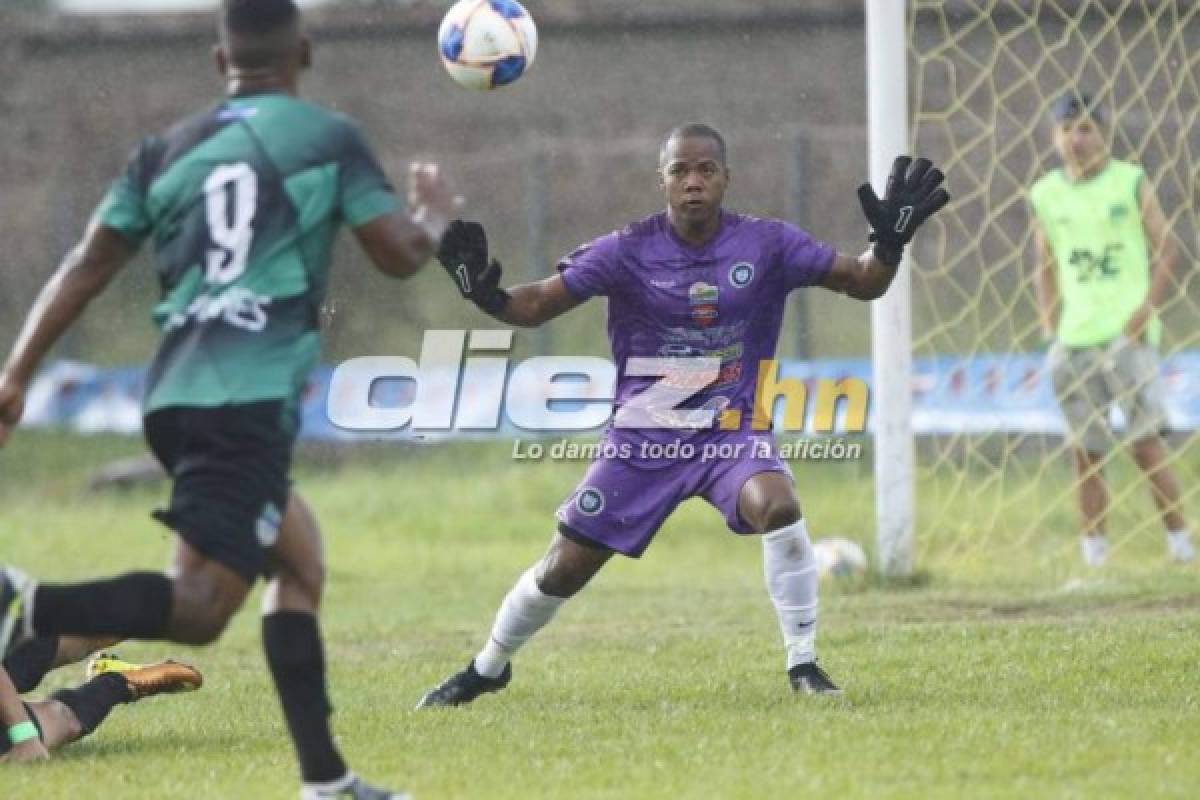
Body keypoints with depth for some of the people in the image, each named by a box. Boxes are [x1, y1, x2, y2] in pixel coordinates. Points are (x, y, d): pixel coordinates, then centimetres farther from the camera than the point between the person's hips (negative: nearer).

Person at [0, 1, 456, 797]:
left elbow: (89, 264, 12)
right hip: (251, 397, -7)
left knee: (301, 562, 20)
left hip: (175, 394, 7)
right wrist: (437, 213, 26)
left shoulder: (168, 150, 16)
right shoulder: (329, 139, 3)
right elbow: (400, 254, 5)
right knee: (200, 606, -13)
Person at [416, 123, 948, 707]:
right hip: (643, 438, 0)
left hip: (734, 431, 0)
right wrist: (487, 296, -29)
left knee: (779, 508, -32)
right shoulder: (629, 251, -8)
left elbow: (862, 282, -2)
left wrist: (890, 242, -22)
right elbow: (536, 305, -9)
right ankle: (488, 668, 31)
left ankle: (803, 665, -18)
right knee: (562, 571, 3)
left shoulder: (766, 244, -6)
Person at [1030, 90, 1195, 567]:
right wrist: (1049, 328, 7)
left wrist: (1148, 308, -10)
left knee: (1145, 441, -10)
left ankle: (1179, 541, -4)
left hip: (1127, 332, -3)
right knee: (1085, 452, 3)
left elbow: (1165, 249, 2)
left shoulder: (1131, 182, 1)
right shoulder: (1045, 196, 9)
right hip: (1074, 339, 3)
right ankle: (1093, 552, 7)